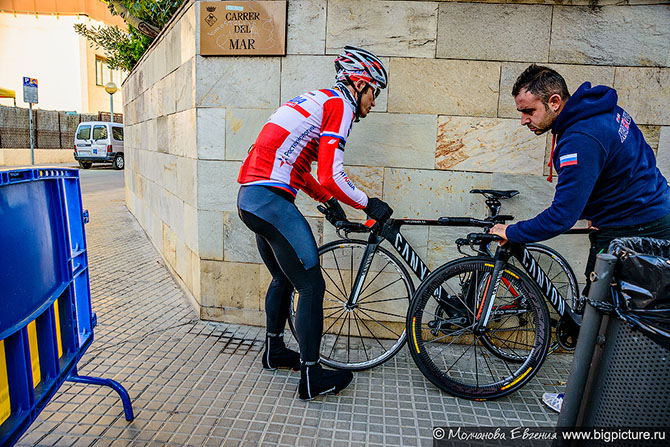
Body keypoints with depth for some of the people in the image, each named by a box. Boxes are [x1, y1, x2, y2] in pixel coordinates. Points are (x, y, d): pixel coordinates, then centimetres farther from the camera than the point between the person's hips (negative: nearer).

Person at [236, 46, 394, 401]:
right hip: (271, 201, -10)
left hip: (250, 198, 10)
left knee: (284, 279, 23)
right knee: (312, 287, -2)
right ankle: (312, 378, 10)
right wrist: (368, 204, -1)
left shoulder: (316, 101, 23)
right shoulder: (340, 106, -6)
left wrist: (328, 200, 23)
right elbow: (330, 176, -15)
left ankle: (274, 352, 40)